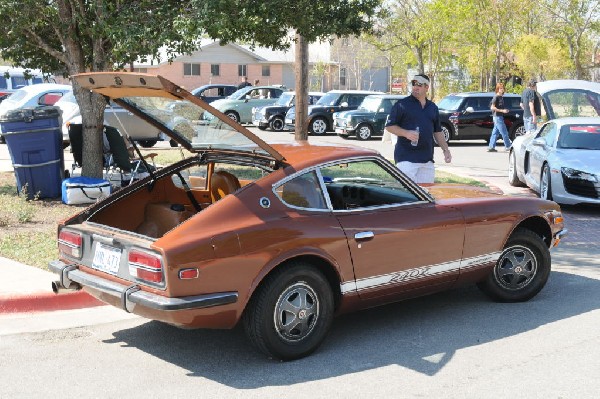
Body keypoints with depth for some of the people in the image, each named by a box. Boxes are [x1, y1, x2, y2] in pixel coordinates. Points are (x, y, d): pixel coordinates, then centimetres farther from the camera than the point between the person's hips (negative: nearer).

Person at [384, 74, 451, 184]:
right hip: (406, 158, -6)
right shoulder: (402, 104, -2)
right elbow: (389, 126, -4)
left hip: (427, 160, 6)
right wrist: (406, 133, -19)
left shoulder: (433, 107, 16)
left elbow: (437, 131, 21)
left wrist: (446, 150, 13)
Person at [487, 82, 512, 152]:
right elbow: (492, 107, -18)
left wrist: (505, 110, 10)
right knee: (504, 132, -5)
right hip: (497, 117, -9)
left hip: (500, 117, 9)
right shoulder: (496, 97, -12)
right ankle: (508, 146, 1)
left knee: (495, 132, 9)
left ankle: (491, 147, 11)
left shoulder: (501, 97, 15)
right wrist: (502, 111, -19)